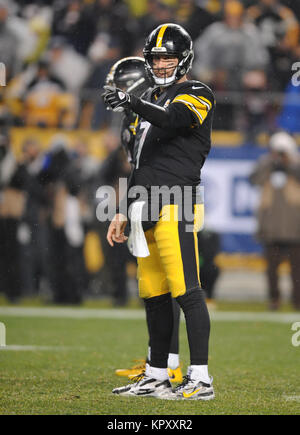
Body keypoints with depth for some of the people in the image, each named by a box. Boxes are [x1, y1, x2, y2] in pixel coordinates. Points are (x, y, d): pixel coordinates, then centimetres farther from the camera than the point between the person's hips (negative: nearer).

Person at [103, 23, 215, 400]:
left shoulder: (197, 95, -1)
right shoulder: (151, 101, 24)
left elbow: (173, 118, -24)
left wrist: (131, 102, -38)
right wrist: (123, 213, 23)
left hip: (175, 208, -8)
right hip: (147, 211, 8)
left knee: (186, 291, -13)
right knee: (154, 296, 9)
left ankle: (200, 379, -16)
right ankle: (156, 377, 15)